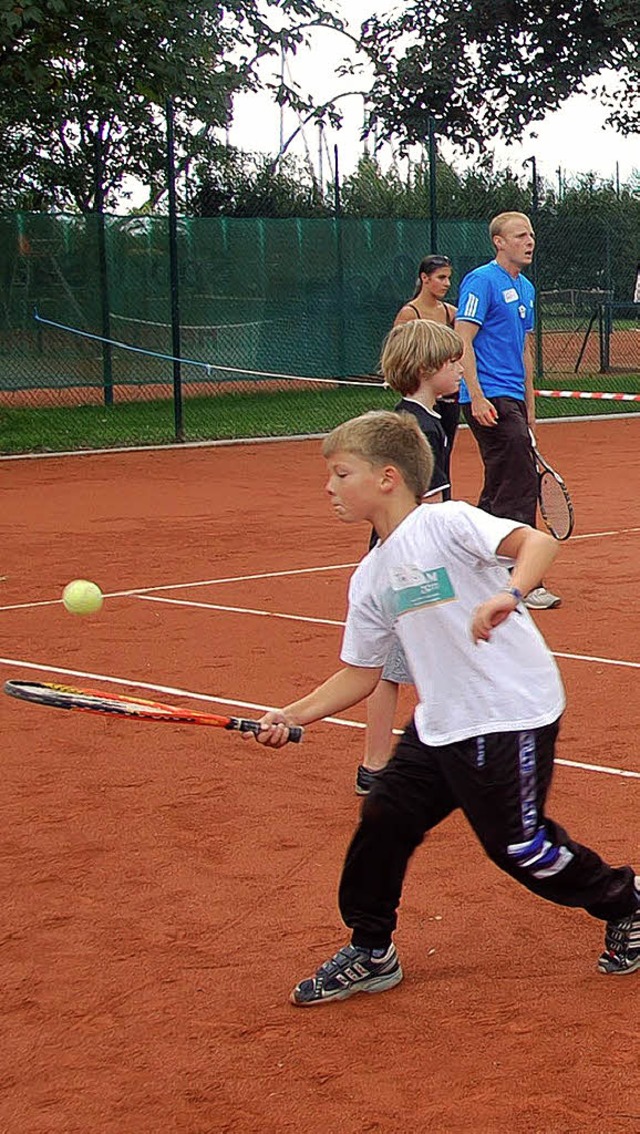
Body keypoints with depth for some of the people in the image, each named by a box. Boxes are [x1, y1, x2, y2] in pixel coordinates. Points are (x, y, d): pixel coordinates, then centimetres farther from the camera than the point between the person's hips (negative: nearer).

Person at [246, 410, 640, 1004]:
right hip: (439, 725, 8)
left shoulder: (445, 521, -12)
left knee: (519, 845, -2)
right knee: (383, 818, 5)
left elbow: (537, 542, -26)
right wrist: (292, 716, 6)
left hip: (510, 715, -8)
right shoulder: (370, 577, 11)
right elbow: (360, 674, 15)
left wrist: (507, 594, -44)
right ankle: (370, 953, 22)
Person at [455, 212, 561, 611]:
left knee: (501, 492, 13)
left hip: (512, 400, 10)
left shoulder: (526, 289, 18)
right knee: (520, 487, -13)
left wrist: (529, 406, 22)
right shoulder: (482, 281, -9)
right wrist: (477, 397, -22)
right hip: (490, 399, -9)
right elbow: (462, 341, -14)